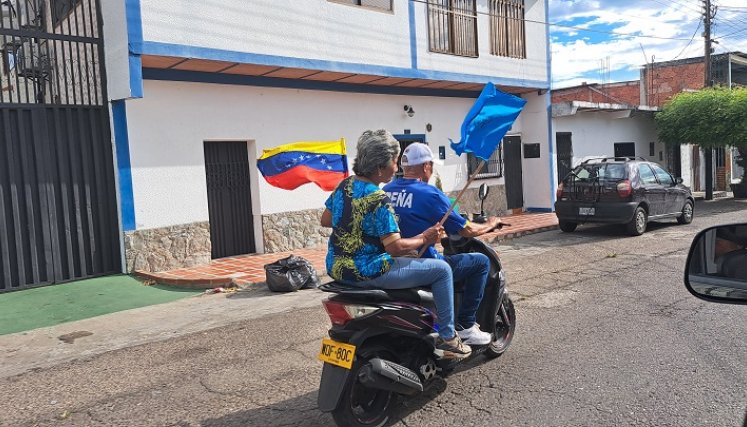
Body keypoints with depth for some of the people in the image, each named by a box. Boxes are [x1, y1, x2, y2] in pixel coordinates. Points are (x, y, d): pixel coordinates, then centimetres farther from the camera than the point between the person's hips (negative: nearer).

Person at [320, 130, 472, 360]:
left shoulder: (344, 185, 3)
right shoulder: (378, 200, -22)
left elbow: (325, 219, 15)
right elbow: (395, 247, -24)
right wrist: (424, 238, -9)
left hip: (336, 267, 9)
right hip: (367, 272, -9)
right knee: (442, 269, 0)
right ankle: (447, 339, 9)